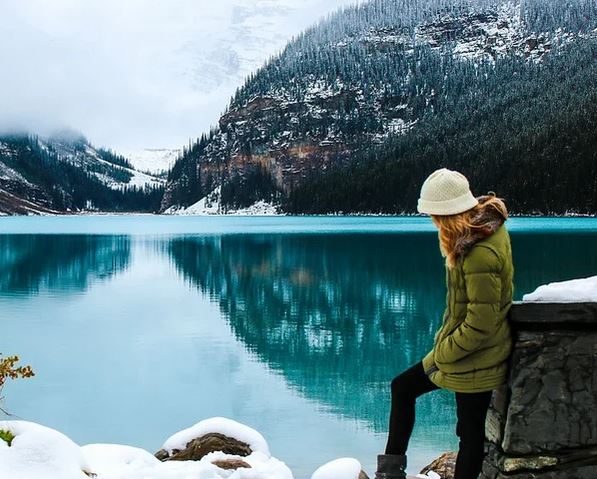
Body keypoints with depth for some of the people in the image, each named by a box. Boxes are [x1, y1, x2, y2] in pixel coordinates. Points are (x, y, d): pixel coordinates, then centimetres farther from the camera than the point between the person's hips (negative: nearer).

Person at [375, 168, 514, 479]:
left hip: (474, 359, -10)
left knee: (470, 431, 7)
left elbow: (480, 326, -27)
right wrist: (445, 339, 10)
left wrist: (442, 352, -13)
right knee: (402, 386, 18)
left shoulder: (480, 255, -30)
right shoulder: (486, 224, -1)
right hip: (460, 347, 10)